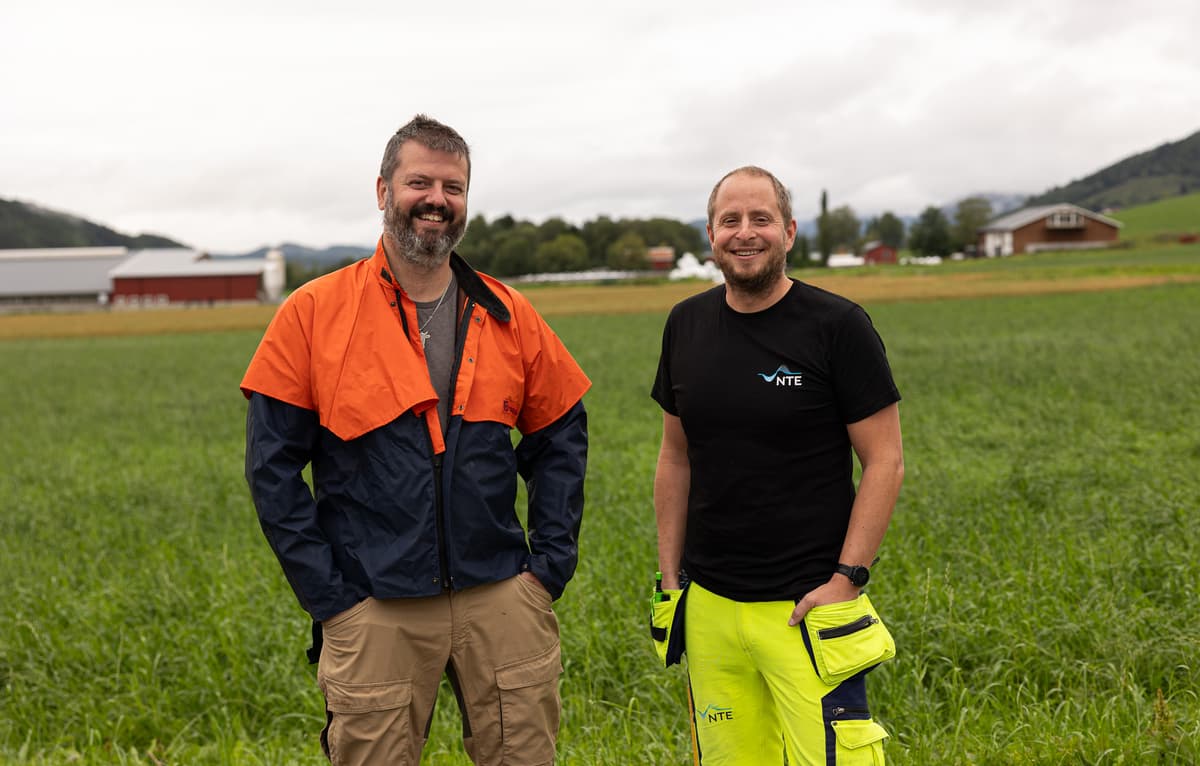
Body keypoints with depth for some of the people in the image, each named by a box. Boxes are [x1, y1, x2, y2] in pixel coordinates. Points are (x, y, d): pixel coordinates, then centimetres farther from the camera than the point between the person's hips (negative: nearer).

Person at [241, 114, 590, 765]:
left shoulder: (508, 316, 6)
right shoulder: (313, 313, -2)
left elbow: (560, 438, 13)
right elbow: (272, 467, -2)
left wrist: (550, 564, 4)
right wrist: (328, 596, -6)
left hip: (502, 601, 3)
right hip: (375, 611, -2)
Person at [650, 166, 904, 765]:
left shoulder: (837, 326, -7)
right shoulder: (686, 326, 6)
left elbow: (885, 461, -6)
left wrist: (847, 579, -13)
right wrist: (670, 580, 10)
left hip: (808, 606, -4)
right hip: (709, 604, 4)